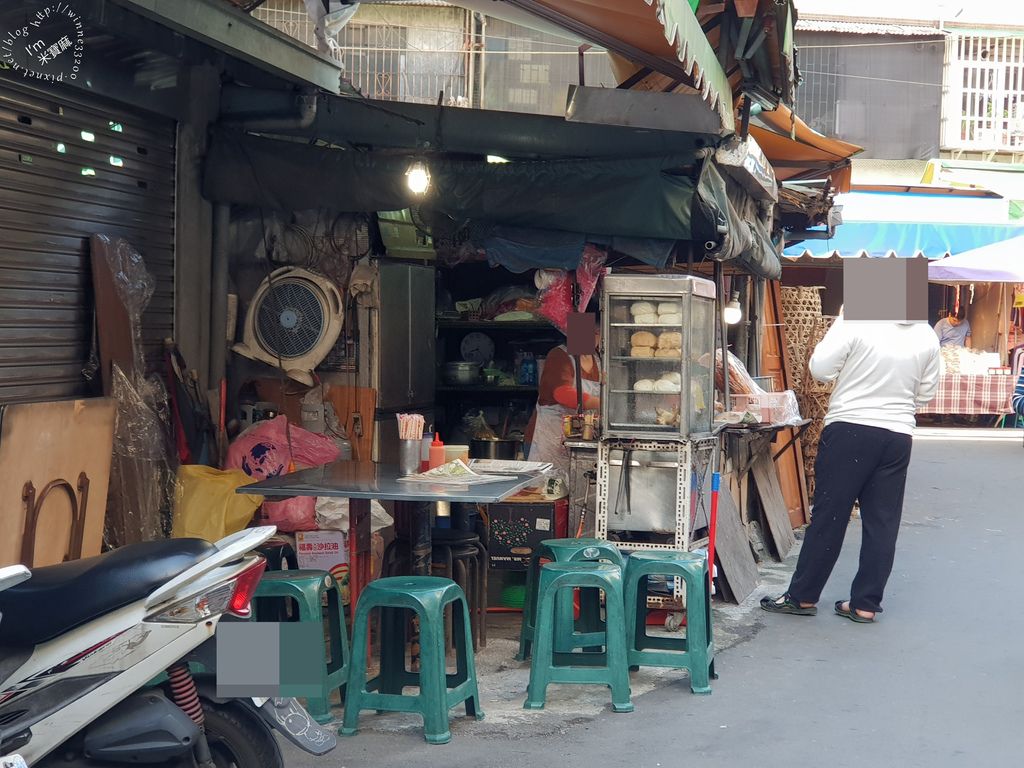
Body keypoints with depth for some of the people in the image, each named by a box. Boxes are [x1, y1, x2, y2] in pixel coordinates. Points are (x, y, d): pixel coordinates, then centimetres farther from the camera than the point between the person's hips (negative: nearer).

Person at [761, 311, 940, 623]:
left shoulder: (857, 323, -12)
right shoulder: (927, 337, 4)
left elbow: (820, 369, -8)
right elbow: (926, 394, 12)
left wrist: (839, 323, 5)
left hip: (850, 430, -4)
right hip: (898, 436, 4)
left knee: (828, 515, 3)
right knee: (882, 522, 8)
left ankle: (802, 596, 10)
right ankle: (865, 604, 12)